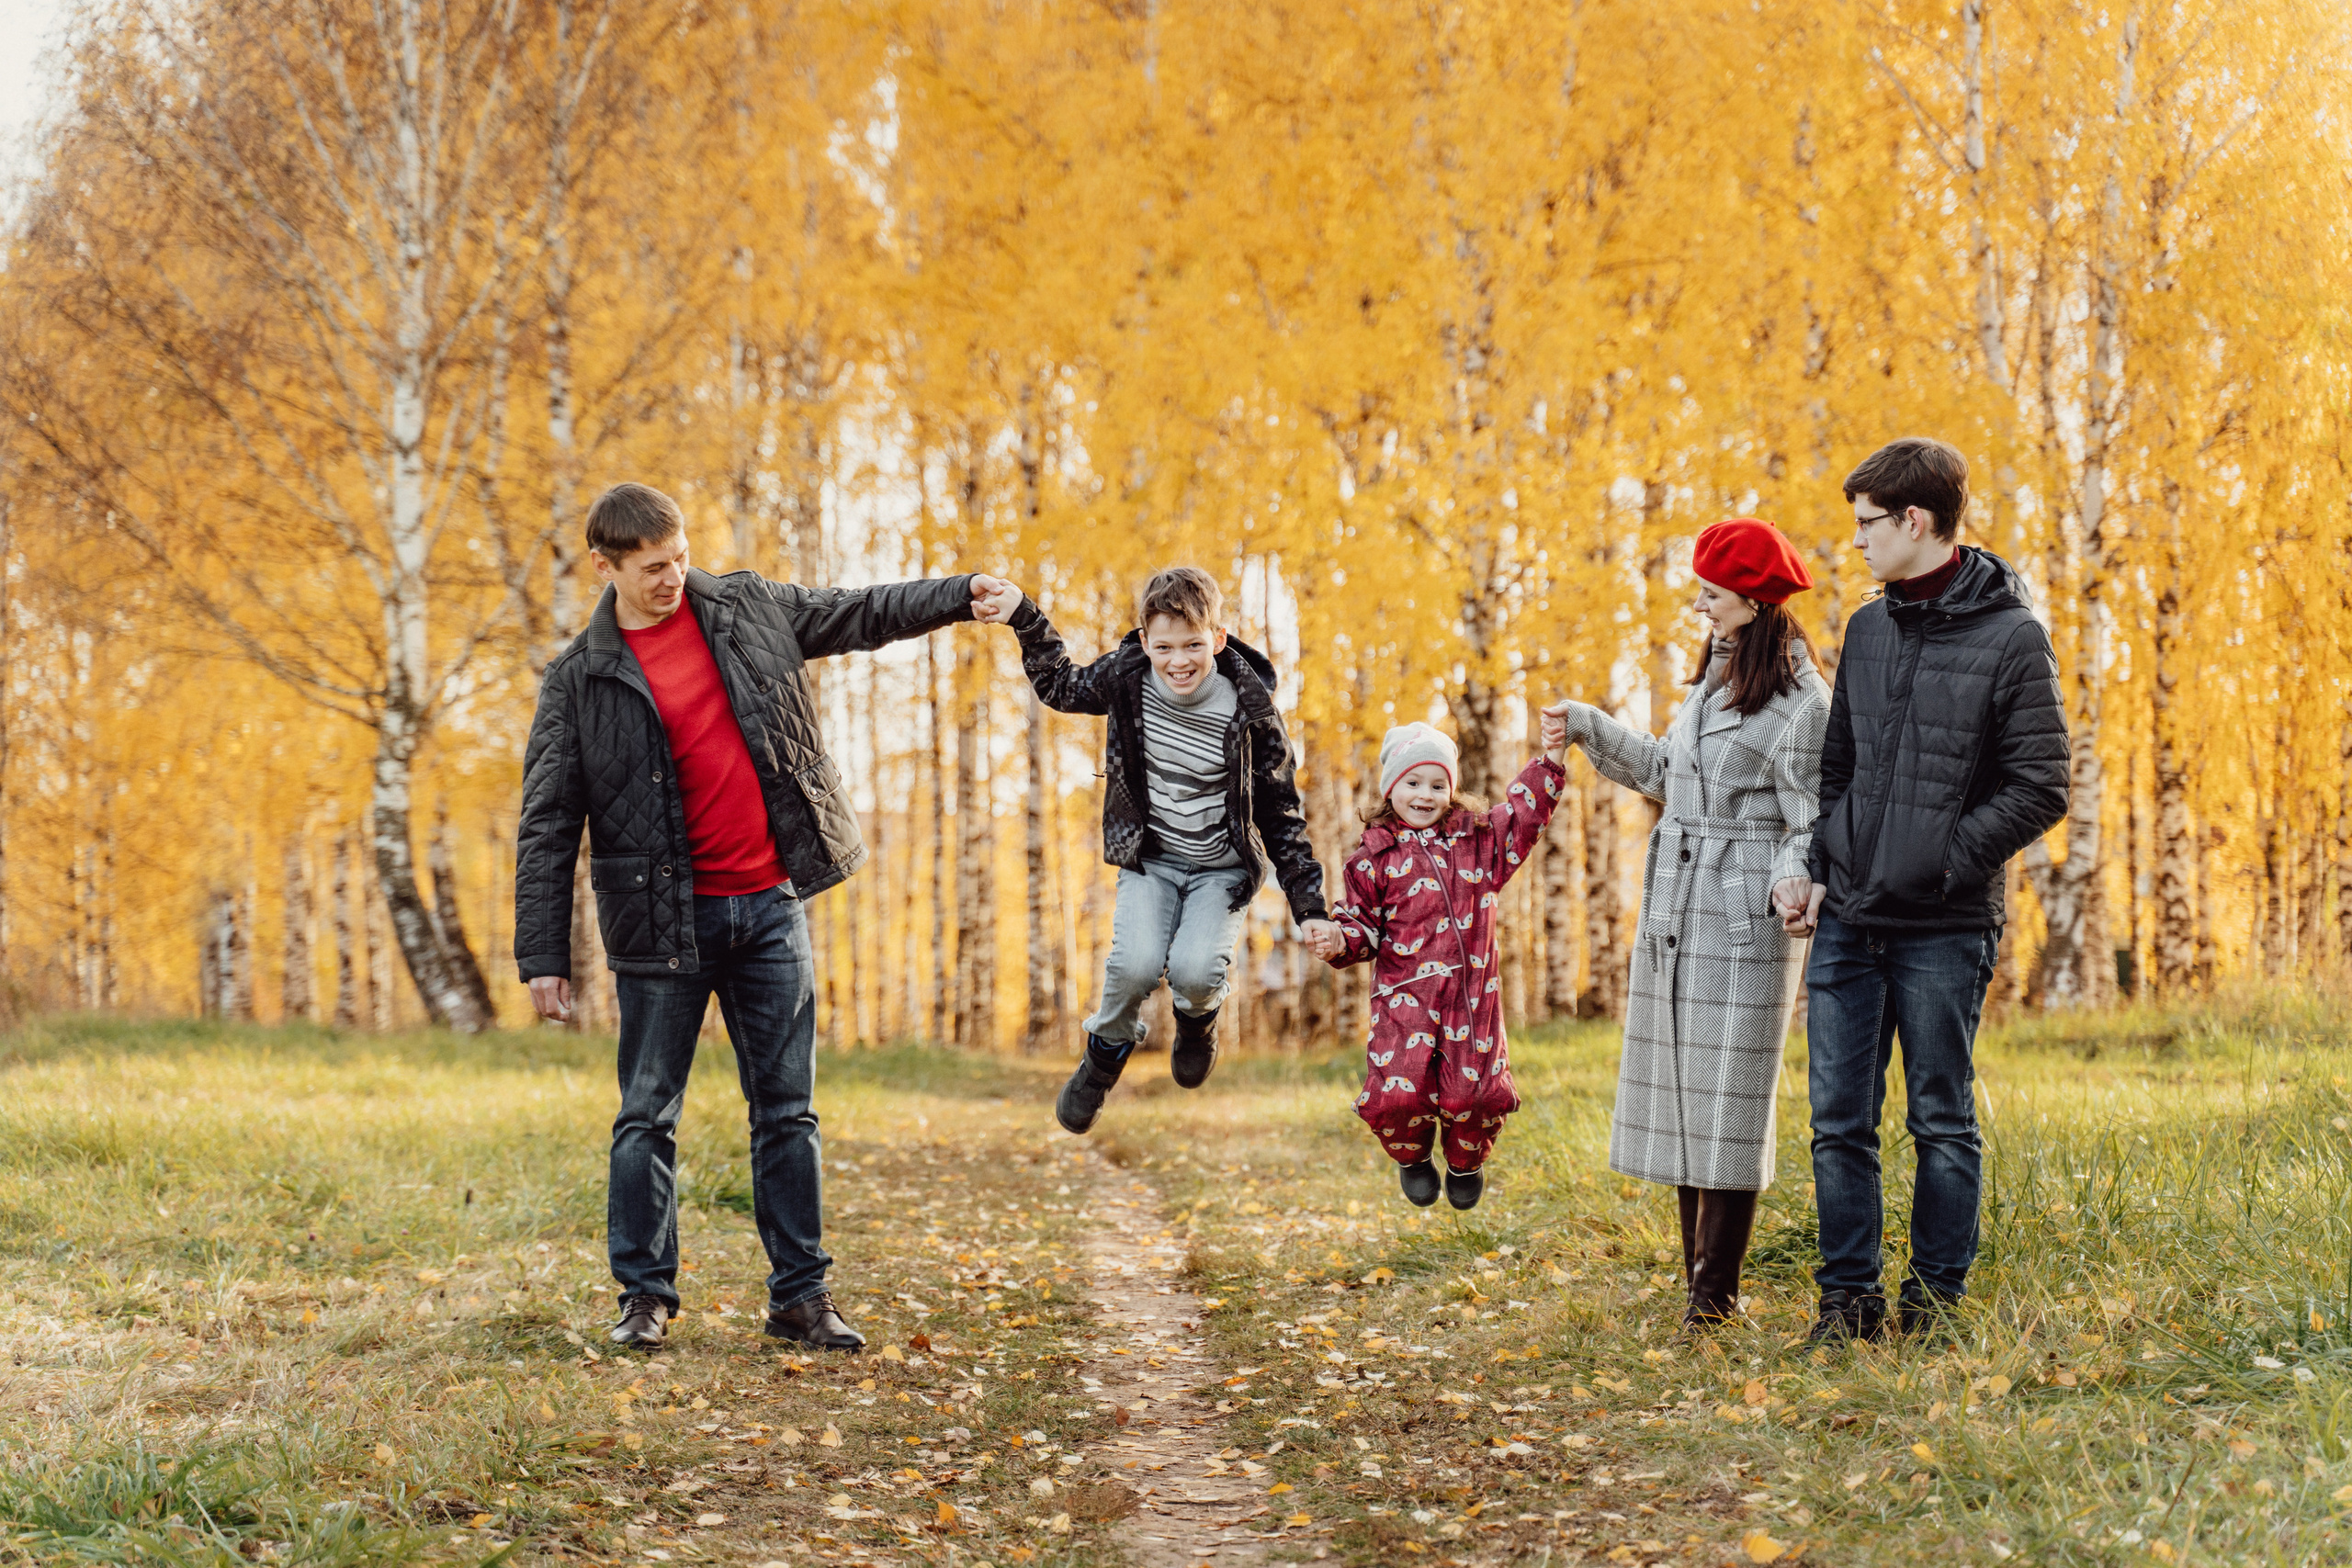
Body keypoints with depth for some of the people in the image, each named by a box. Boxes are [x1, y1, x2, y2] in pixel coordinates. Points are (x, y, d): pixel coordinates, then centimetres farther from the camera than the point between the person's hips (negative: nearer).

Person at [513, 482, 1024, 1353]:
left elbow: (860, 613, 19)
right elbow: (546, 825, -3)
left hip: (770, 904, 3)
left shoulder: (748, 608, 5)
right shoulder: (580, 681, -3)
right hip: (663, 917, -3)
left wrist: (961, 593, 9)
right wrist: (543, 954, -8)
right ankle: (644, 1296, 14)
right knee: (648, 1114, 2)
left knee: (787, 1109, 6)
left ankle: (801, 1295, 13)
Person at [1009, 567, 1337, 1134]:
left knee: (1194, 970, -25)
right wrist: (1025, 618, 1)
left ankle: (1198, 1018, 14)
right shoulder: (1125, 679, -11)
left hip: (1223, 868, -1)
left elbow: (1280, 812, -8)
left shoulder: (1248, 711, -16)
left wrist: (1308, 905, -11)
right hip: (1150, 859, 2)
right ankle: (1105, 1053, 8)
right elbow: (1061, 687, 12)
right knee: (1135, 965, -23)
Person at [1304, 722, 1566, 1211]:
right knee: (1399, 1094, -15)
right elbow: (1363, 924, 5)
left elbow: (1523, 813, 14)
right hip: (1405, 995, -2)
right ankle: (1413, 1157, 21)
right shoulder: (1373, 856, 2)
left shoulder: (1477, 837, 11)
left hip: (1473, 995, 2)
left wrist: (1551, 758, 4)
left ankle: (1465, 1162, 27)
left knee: (1474, 1094, -8)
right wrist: (1340, 942, -16)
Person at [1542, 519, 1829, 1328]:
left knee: (1727, 1097, -4)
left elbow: (1816, 823, -12)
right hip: (1674, 909, 9)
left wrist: (1796, 877, -30)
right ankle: (1696, 1273, 19)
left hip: (1744, 918, -9)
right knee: (1677, 1092, 10)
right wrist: (1591, 728, 29)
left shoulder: (1798, 703, -13)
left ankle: (1717, 1291, 3)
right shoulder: (1712, 677, 14)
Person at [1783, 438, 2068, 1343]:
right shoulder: (1868, 629, 12)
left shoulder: (2012, 639, -7)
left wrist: (1941, 861, -13)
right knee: (1839, 1121, 5)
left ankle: (1936, 1295, 15)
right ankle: (1848, 1295, 14)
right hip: (1848, 924, 5)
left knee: (1941, 1123, 5)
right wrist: (1823, 870, 7)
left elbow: (2039, 792, -9)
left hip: (1945, 930, -5)